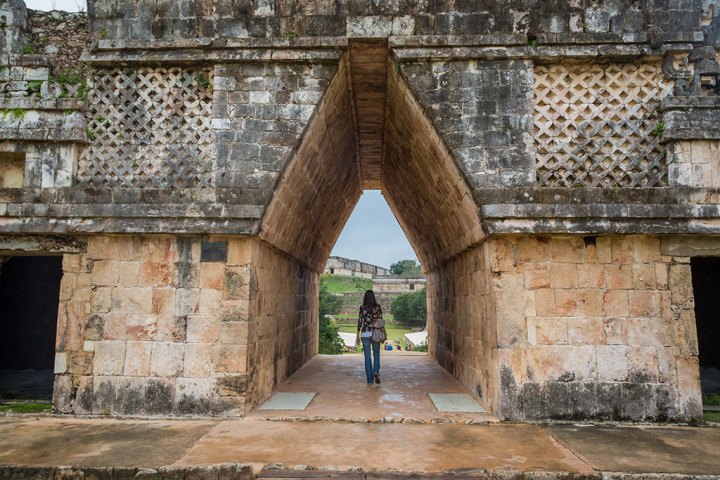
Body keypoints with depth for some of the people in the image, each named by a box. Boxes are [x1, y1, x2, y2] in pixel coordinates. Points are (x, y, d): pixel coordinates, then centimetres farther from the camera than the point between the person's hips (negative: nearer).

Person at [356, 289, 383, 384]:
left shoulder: (362, 308, -5)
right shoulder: (378, 307, -2)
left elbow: (360, 322, -3)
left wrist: (357, 335, 5)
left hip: (365, 334, -1)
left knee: (367, 356, 6)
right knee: (376, 354, 17)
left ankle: (370, 379, 8)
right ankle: (376, 371, -6)